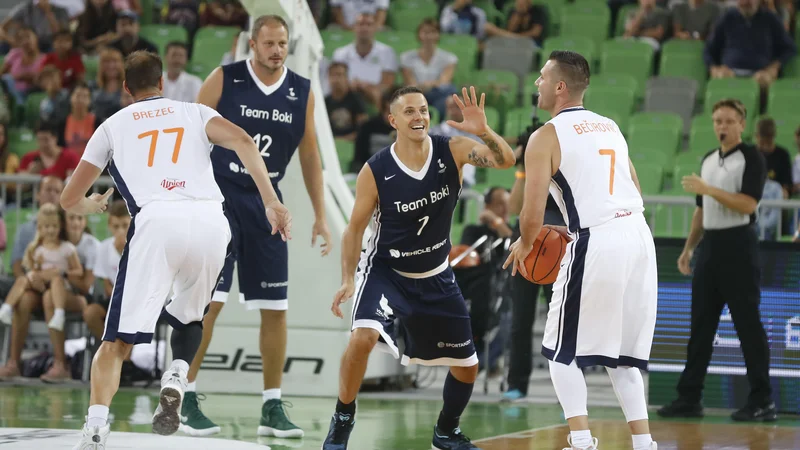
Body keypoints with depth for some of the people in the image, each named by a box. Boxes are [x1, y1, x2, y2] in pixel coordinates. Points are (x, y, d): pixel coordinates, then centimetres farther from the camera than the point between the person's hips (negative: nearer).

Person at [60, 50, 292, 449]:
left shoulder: (113, 125, 25)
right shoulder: (195, 113, 26)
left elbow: (70, 199, 27)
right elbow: (241, 141, 5)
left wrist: (92, 206, 50)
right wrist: (271, 202, 2)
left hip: (157, 221, -2)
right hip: (211, 220, 2)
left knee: (117, 340, 2)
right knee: (188, 320, 26)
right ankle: (176, 379, -2)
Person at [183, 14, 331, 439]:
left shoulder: (302, 92, 4)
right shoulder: (223, 80, -7)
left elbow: (310, 154, 11)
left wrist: (320, 215, 7)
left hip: (266, 202, 4)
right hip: (218, 197, -4)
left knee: (275, 308, 3)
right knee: (207, 301, -10)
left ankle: (272, 408, 11)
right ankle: (185, 401, -2)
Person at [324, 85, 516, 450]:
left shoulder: (452, 151, -14)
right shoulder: (376, 171, -19)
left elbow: (505, 160, -25)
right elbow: (355, 228, -9)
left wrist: (484, 131, -44)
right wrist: (348, 280, -17)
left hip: (435, 276, 3)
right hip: (385, 270, -3)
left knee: (467, 365, 9)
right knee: (364, 336, -31)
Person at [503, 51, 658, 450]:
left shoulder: (546, 137, -2)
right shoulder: (609, 127, 20)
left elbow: (533, 215, -7)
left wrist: (524, 246, 14)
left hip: (597, 246, -6)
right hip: (639, 234, 6)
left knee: (562, 351, 10)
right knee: (621, 354, 18)